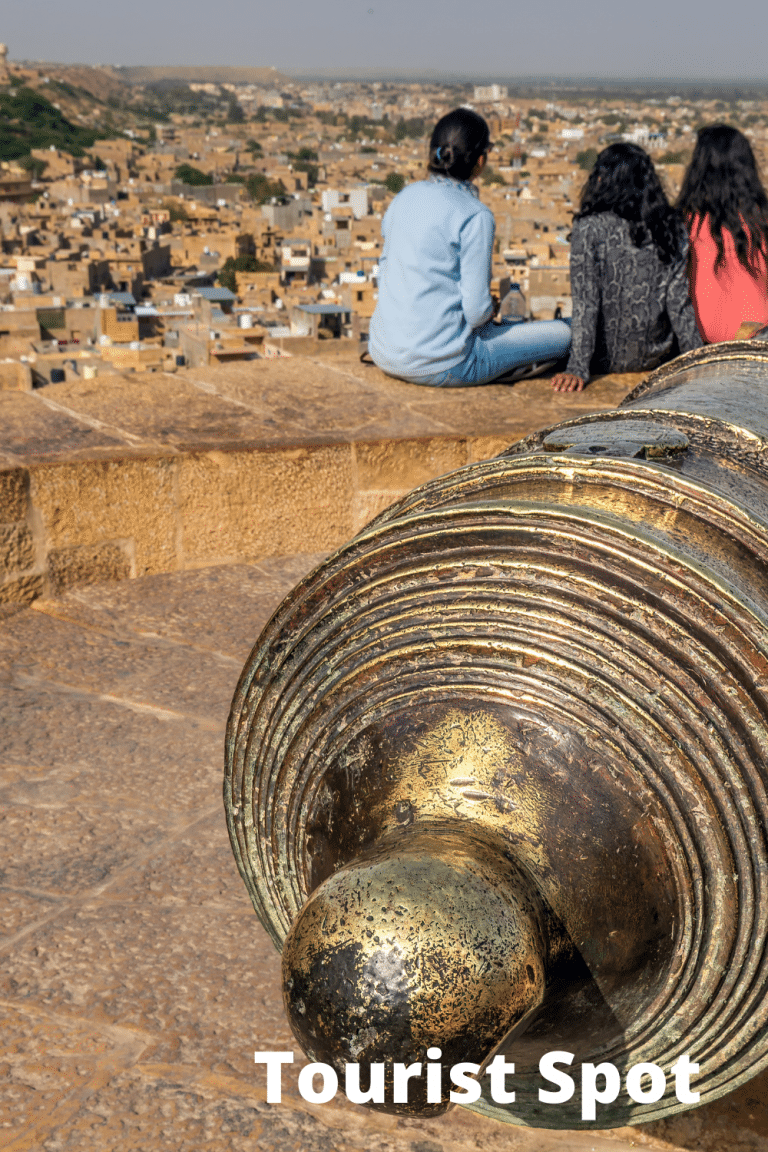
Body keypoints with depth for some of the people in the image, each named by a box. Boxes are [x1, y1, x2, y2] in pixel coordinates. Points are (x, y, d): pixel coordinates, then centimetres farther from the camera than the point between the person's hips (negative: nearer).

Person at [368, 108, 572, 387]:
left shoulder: (405, 197, 5)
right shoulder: (475, 216, -15)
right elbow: (477, 310, -16)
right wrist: (488, 311, 9)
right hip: (438, 366, -8)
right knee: (564, 333, 5)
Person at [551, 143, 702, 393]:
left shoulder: (590, 228, -14)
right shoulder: (673, 228, -4)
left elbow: (585, 304, -17)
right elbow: (680, 302, -4)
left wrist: (578, 368, -17)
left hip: (606, 361, -3)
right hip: (657, 359, 3)